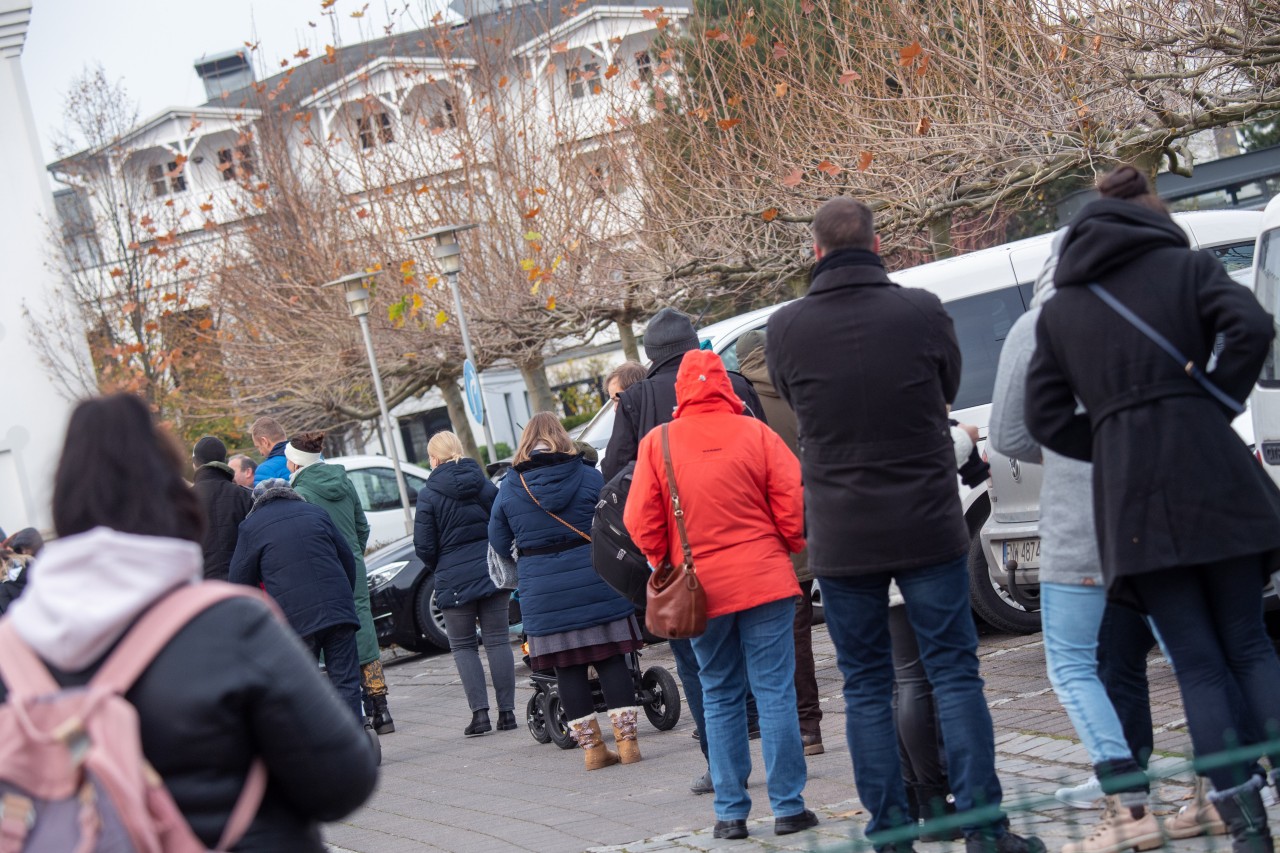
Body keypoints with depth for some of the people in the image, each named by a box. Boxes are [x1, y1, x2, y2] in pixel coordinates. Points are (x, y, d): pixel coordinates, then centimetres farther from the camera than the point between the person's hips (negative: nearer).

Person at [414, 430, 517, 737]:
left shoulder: (429, 495, -7)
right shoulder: (485, 485, 4)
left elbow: (424, 546, -7)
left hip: (454, 579, -3)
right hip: (492, 572, 3)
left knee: (462, 646, 7)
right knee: (497, 640, 7)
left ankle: (480, 712, -3)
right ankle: (506, 711, 5)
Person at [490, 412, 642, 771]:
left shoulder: (509, 487, 0)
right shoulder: (588, 476, -2)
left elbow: (500, 543, 7)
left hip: (543, 592, 1)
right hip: (595, 584, 0)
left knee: (568, 668, 6)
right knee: (611, 660, 5)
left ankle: (592, 748, 8)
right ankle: (627, 741, 4)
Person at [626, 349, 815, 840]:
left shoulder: (657, 444, -2)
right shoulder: (754, 434, -4)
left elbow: (642, 522, -1)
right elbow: (793, 500, -6)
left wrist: (666, 564, 15)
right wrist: (791, 548, 11)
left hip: (701, 590, 1)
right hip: (764, 579, -1)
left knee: (720, 697, 12)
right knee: (775, 691, 3)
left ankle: (730, 813, 11)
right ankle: (788, 807, 2)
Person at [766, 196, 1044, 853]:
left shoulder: (785, 329, -6)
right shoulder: (922, 312, -7)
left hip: (841, 538, 1)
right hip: (927, 527, -1)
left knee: (865, 686, 9)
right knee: (954, 672, 5)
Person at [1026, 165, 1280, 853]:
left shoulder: (1059, 307, 15)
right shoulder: (1184, 265, 8)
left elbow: (1045, 417, 9)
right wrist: (1216, 402, -2)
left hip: (1130, 498, 1)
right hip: (1212, 476, -1)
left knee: (1197, 662, 4)